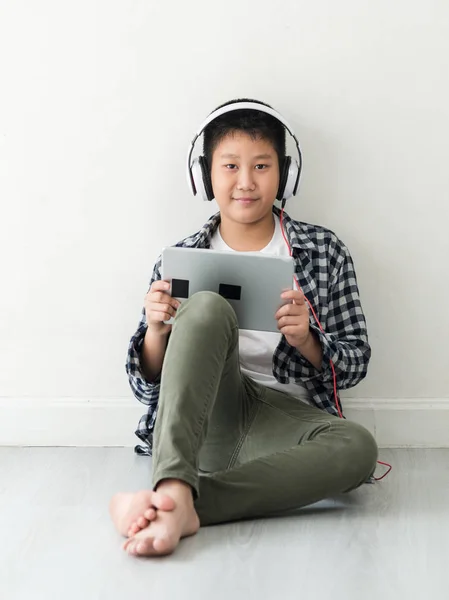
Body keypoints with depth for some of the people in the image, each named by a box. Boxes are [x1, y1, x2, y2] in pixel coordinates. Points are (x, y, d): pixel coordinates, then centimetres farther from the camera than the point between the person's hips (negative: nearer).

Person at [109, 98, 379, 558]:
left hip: (285, 414, 1)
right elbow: (146, 385, 9)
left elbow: (355, 364, 10)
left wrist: (305, 340, -12)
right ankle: (174, 489, -42)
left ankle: (181, 508, -37)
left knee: (358, 446, -33)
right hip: (202, 421, 0)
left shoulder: (324, 251, 11)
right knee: (207, 306, -29)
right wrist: (156, 331, -13)